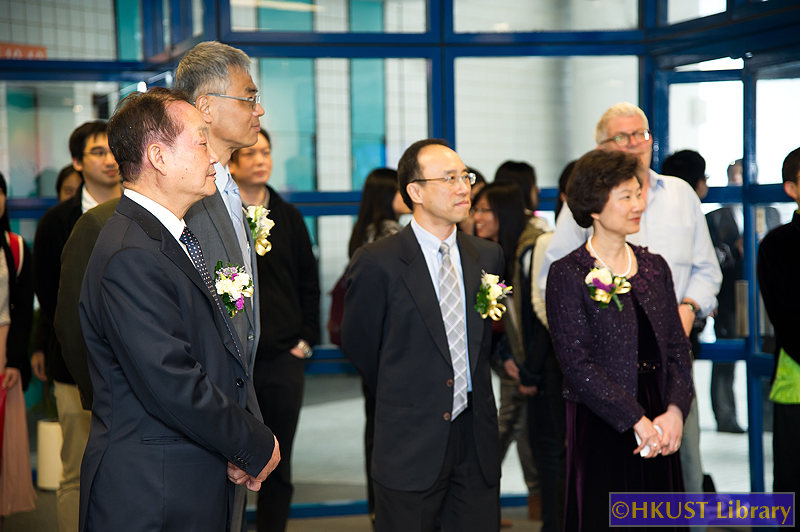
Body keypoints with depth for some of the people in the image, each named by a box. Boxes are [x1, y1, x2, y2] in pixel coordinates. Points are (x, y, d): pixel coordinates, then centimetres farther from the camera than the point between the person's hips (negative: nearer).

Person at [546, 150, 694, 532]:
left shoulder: (654, 268, 10)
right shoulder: (568, 275, -6)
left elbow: (679, 349, 8)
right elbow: (578, 364, -13)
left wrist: (674, 413, -8)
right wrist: (637, 421, -16)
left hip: (660, 430, 5)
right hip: (601, 429, -5)